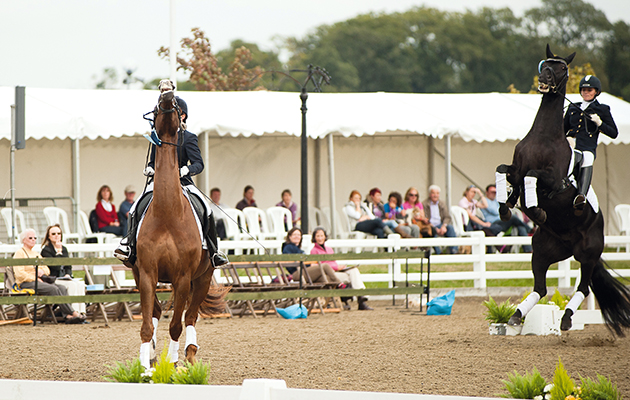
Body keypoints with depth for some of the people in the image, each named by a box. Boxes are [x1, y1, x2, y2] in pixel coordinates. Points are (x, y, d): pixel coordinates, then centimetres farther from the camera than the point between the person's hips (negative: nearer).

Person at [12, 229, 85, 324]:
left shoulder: (36, 254, 26)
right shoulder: (19, 253, 0)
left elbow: (47, 270, 23)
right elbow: (19, 274, -11)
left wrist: (42, 271, -1)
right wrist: (35, 278, -15)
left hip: (39, 281, 8)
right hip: (26, 283, -8)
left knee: (63, 288, -19)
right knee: (53, 289, -29)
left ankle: (67, 316, -35)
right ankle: (73, 313, -29)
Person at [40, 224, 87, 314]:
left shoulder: (64, 249, 18)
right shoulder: (46, 250, -5)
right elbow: (55, 266, -16)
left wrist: (68, 274, 0)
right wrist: (59, 252, -15)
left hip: (64, 278, 7)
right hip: (52, 280, -7)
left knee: (80, 284, -22)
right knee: (72, 285, -31)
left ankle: (81, 312, -30)